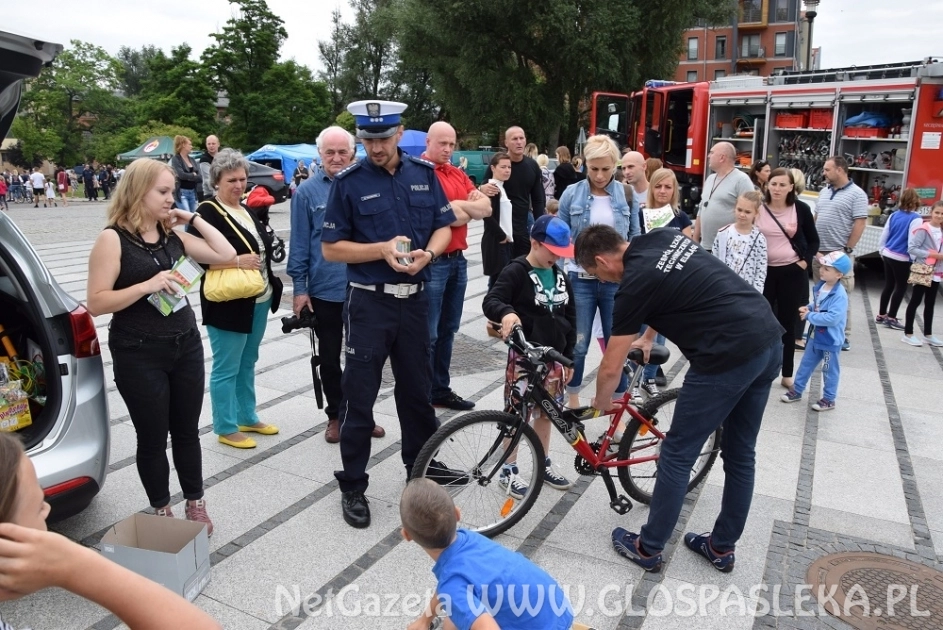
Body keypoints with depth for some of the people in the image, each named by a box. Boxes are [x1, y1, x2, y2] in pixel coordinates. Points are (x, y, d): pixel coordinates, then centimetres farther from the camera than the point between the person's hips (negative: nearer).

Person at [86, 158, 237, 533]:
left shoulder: (173, 236, 8)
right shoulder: (113, 239, -9)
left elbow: (226, 255, 6)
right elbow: (96, 303, -14)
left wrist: (193, 219, 3)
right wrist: (148, 285, -23)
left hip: (186, 346, 5)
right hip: (139, 355, -5)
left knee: (187, 431, 14)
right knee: (152, 438, 8)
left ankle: (195, 505, 30)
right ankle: (162, 512, 26)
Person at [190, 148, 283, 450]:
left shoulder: (247, 211, 13)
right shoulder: (208, 212, -12)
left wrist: (270, 283, 13)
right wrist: (237, 260, -27)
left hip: (259, 301, 8)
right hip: (228, 305, -8)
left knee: (248, 363, 18)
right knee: (226, 368, 2)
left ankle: (247, 418, 31)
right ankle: (225, 428, 15)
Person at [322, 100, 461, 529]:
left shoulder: (423, 174, 4)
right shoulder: (349, 182, -7)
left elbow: (443, 227, 9)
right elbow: (331, 248, -6)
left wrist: (427, 253, -12)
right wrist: (383, 249, -20)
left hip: (414, 299, 4)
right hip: (369, 303, -3)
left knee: (416, 388, 17)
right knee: (359, 396, 3)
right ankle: (352, 487, 17)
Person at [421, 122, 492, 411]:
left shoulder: (458, 174, 15)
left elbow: (486, 207, 7)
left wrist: (460, 206, -9)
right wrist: (470, 208, -4)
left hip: (458, 260, 8)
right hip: (431, 262, -8)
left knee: (448, 330, 15)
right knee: (428, 334, -2)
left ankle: (441, 390, 27)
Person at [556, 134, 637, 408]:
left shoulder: (627, 195, 2)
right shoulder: (572, 194, -1)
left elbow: (635, 238, 9)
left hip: (617, 281, 1)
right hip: (580, 280, -1)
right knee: (577, 345, 5)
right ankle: (573, 401, 25)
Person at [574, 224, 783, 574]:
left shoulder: (635, 285, -10)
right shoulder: (664, 237, 11)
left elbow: (611, 369, -2)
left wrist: (600, 406, 17)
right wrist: (648, 337, 36)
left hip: (729, 358, -9)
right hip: (771, 341, 9)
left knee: (677, 456, 7)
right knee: (741, 454, 19)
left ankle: (648, 549, 22)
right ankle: (722, 547, 35)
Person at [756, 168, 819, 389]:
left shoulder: (800, 210, -3)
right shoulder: (758, 209, -3)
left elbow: (813, 240, 7)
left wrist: (805, 261, -5)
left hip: (793, 273, 0)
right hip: (764, 271, 0)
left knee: (788, 323, 8)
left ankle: (787, 374, 18)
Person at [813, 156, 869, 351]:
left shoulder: (857, 194, -8)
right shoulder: (824, 192, 13)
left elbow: (859, 224, -11)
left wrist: (847, 250, -13)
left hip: (839, 254, -7)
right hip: (818, 252, 7)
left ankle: (844, 337, 5)